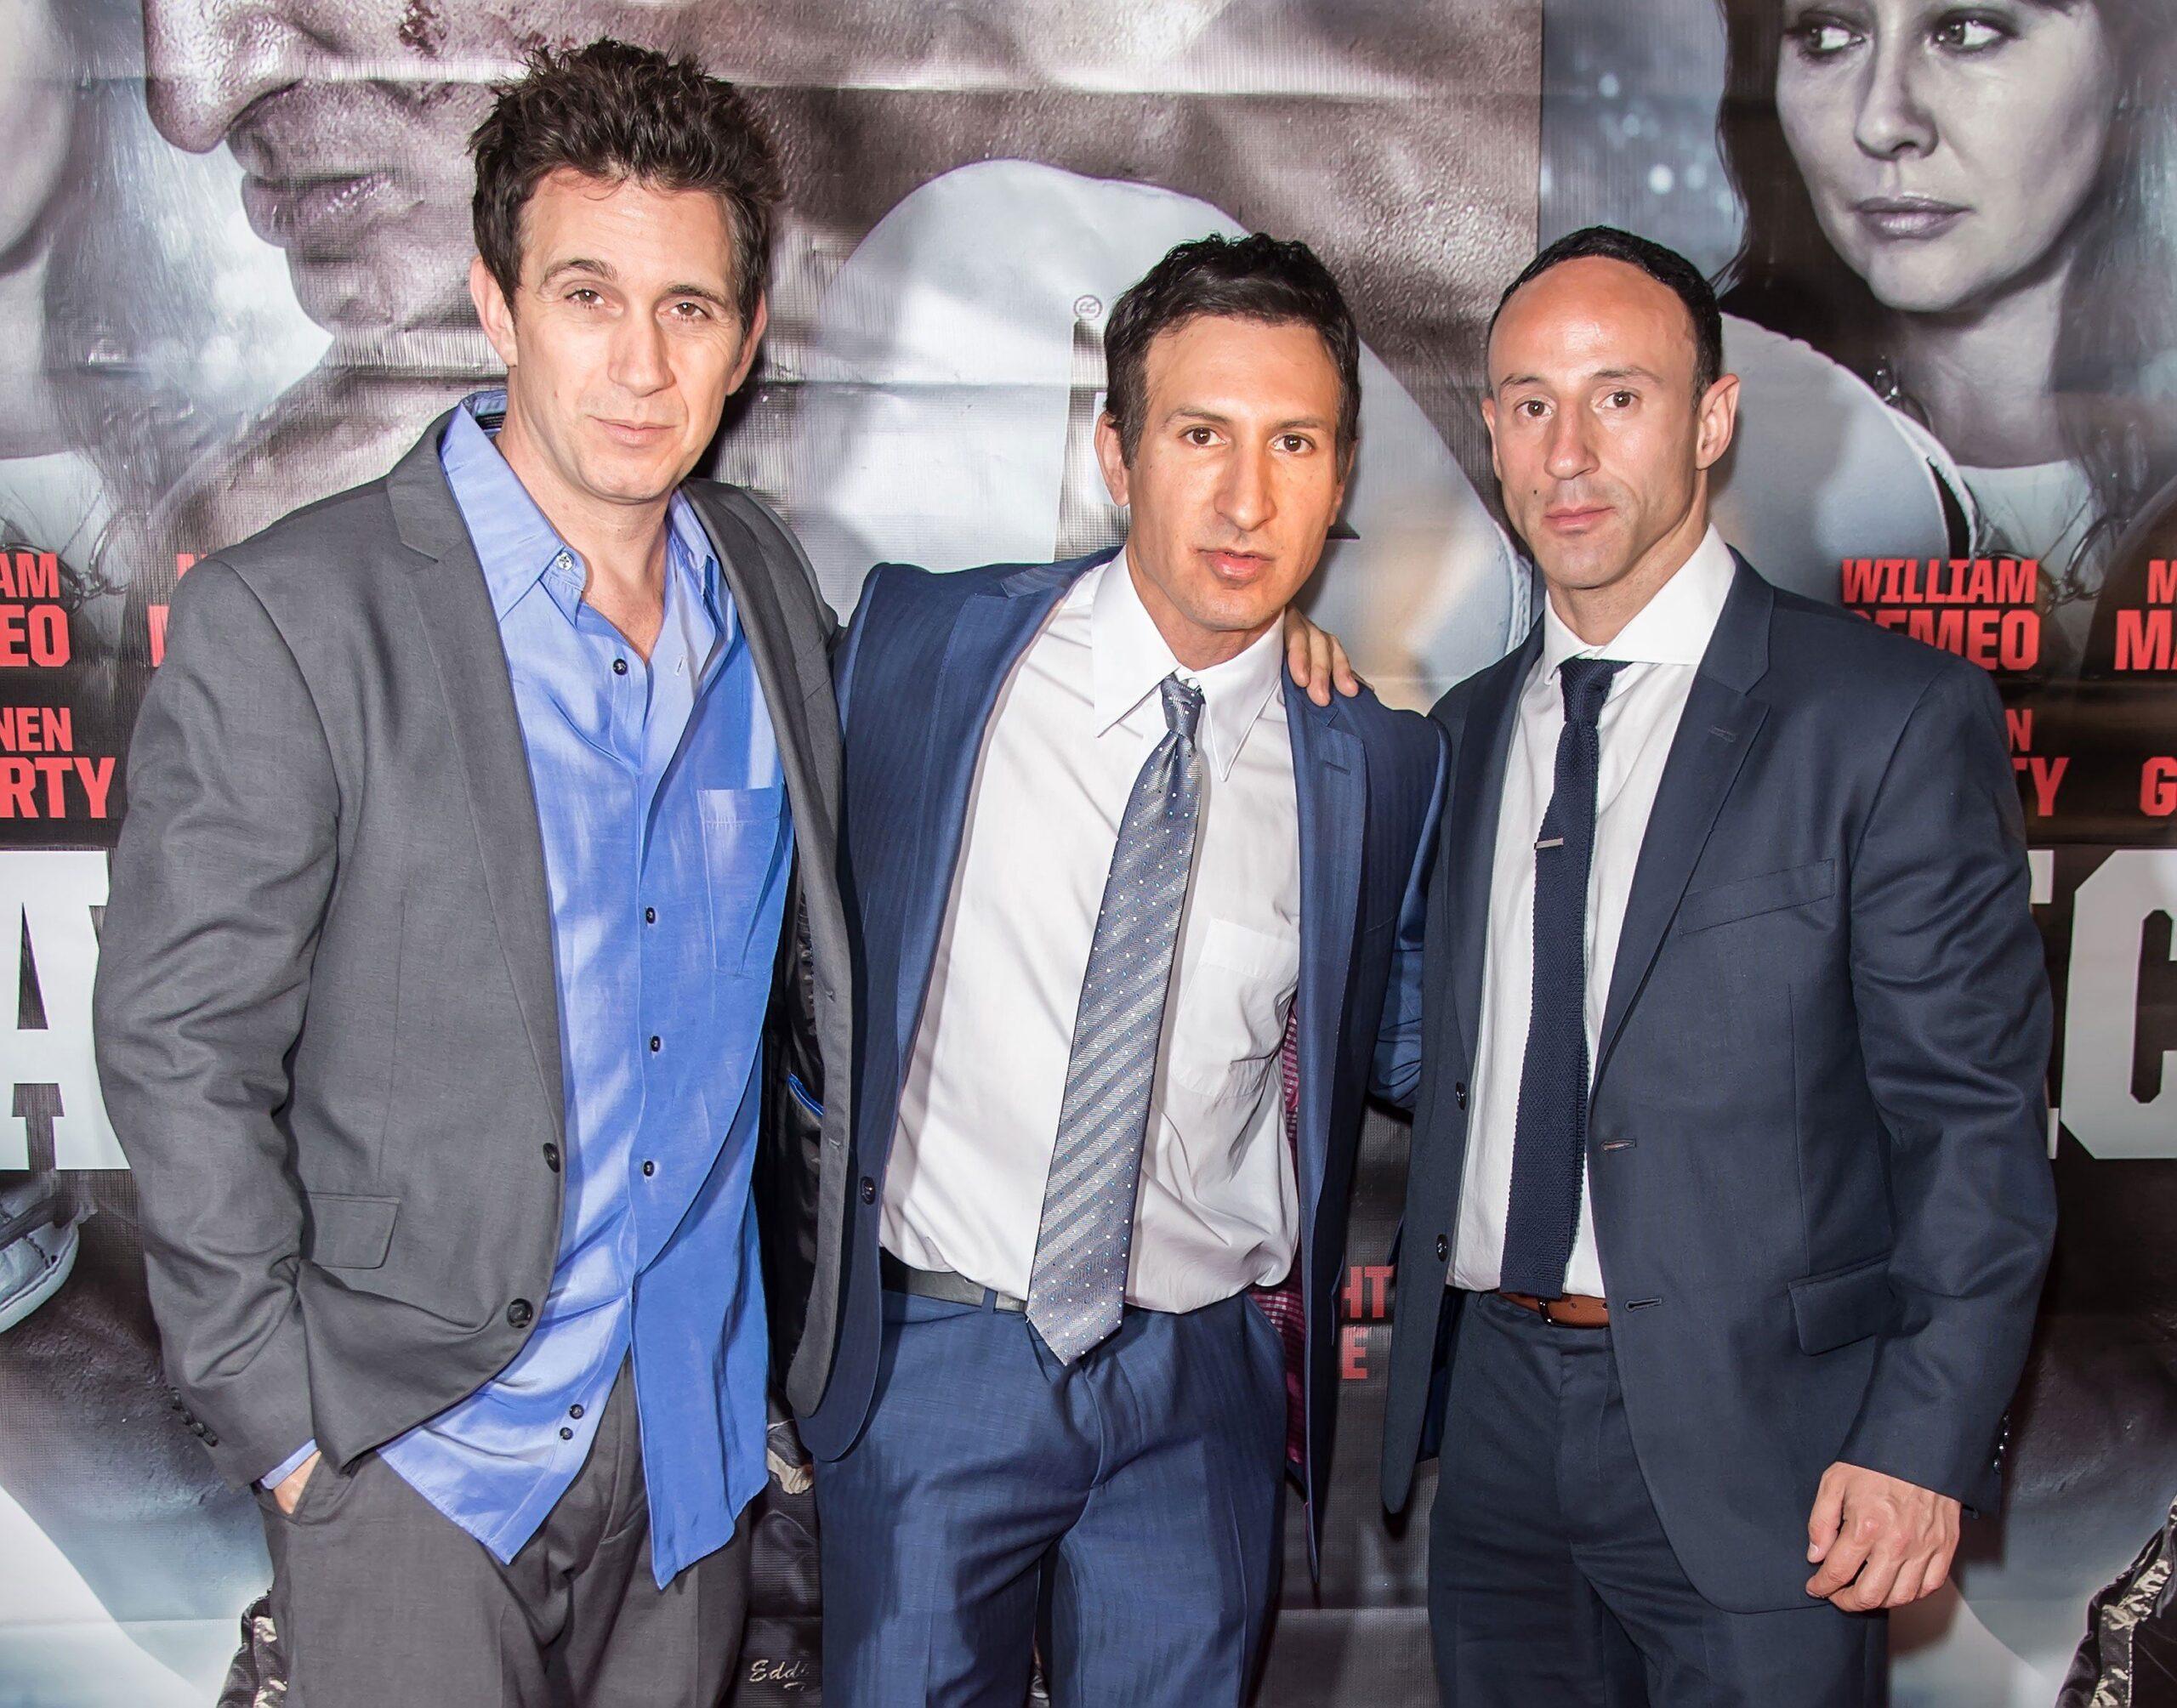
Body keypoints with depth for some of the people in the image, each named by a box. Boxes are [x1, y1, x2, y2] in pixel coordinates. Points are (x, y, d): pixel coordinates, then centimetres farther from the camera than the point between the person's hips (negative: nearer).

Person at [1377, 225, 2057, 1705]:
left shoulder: (1898, 717, -7)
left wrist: (1928, 1442, -13)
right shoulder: (1472, 728, 10)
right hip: (1494, 1404, 5)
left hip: (1753, 1434, -4)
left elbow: (1975, 1115, -9)